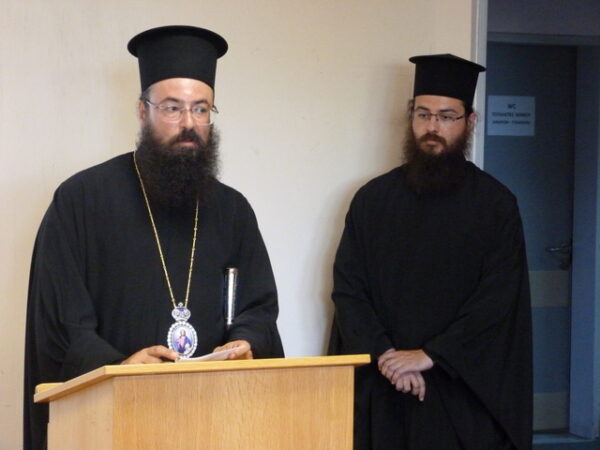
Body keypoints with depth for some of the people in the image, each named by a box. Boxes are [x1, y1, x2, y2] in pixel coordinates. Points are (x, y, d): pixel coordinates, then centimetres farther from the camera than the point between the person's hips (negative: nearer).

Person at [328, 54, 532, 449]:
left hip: (462, 392, -2)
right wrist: (385, 354, -12)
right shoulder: (373, 199, 6)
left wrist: (429, 355, -14)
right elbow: (347, 288, 2)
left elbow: (498, 299, -8)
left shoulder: (495, 205, 0)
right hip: (380, 391, 2)